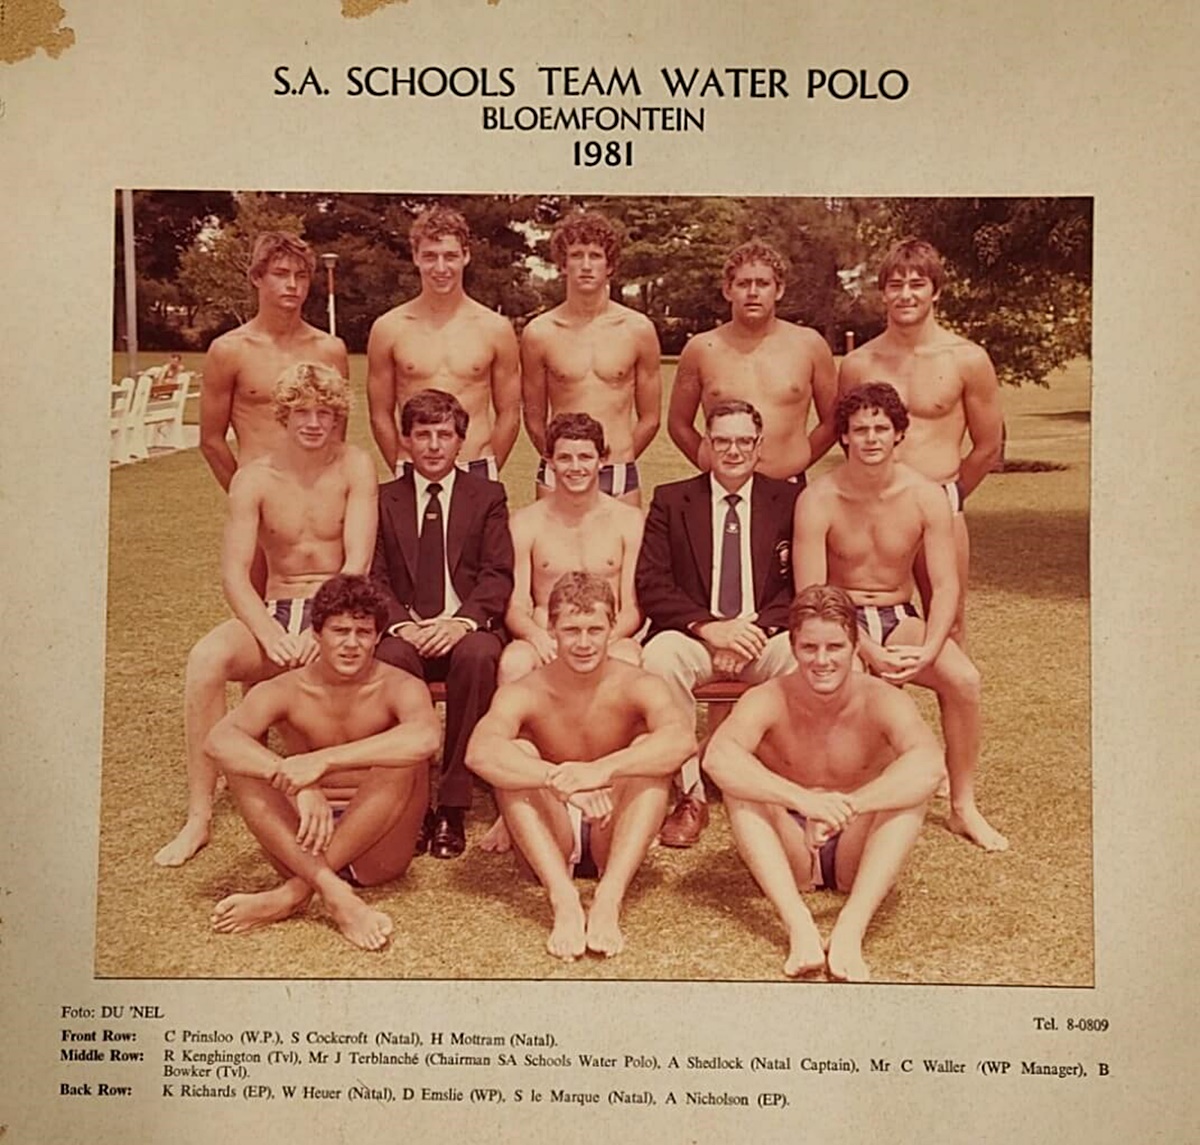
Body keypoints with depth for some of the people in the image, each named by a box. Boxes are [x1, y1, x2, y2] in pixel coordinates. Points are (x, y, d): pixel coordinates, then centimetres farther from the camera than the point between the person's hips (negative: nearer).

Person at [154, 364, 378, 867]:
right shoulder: (253, 479, 0)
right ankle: (199, 817, -22)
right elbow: (234, 572, -7)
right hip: (275, 612, 2)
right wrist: (271, 634, -24)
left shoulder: (356, 467, -3)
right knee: (206, 657, -28)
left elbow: (358, 562, -11)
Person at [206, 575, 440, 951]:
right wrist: (298, 785, -38)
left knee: (406, 759, -28)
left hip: (376, 849, -2)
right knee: (241, 760, -19)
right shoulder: (286, 691, -3)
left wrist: (324, 760, -40)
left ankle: (293, 892, -25)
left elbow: (426, 737, -35)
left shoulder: (398, 687, -10)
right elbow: (218, 740, -23)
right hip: (305, 843, 2)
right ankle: (335, 894, -32)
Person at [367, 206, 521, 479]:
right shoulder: (389, 328, 3)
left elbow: (509, 414, 7)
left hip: (476, 471, 0)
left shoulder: (496, 329, 3)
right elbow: (381, 415, 8)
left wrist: (485, 473, 5)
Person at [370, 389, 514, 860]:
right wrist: (403, 624, -16)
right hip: (405, 630, 1)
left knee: (478, 655, -35)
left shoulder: (488, 496, 11)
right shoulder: (383, 499, 14)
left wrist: (462, 621, -18)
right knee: (392, 657, -34)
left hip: (467, 629, -1)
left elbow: (498, 575, 1)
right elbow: (374, 577, 5)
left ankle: (453, 806, -28)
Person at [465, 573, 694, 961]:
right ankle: (563, 900, -38)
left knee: (650, 749, -24)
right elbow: (479, 752, -33)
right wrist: (559, 778, -48)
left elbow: (682, 740, -34)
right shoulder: (525, 693, -12)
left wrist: (602, 769, -48)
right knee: (515, 754, -24)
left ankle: (608, 899, -37)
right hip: (552, 841, 0)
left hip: (615, 837, 0)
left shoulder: (637, 686, -11)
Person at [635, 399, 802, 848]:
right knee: (659, 655, -34)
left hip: (764, 638, 1)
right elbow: (650, 584, -1)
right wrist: (710, 627, -16)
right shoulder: (670, 500, 8)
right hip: (694, 637, 0)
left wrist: (759, 629, -15)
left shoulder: (789, 501, 11)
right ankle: (689, 797, -22)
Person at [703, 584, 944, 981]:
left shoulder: (881, 701, -16)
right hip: (789, 855, 0)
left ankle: (850, 929, -36)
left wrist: (846, 807, -48)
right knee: (741, 785, -26)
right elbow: (717, 758, -37)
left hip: (858, 854, 0)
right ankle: (798, 925, -37)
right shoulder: (768, 700, -17)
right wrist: (802, 799, -49)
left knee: (912, 787, -25)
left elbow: (930, 763, -37)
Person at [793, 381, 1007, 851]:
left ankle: (963, 806, -6)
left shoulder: (926, 496, -6)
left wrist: (928, 650, -24)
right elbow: (810, 595, -16)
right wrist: (869, 651, -27)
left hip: (900, 617, 3)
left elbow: (945, 586, -6)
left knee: (964, 679, -24)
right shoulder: (818, 500, -12)